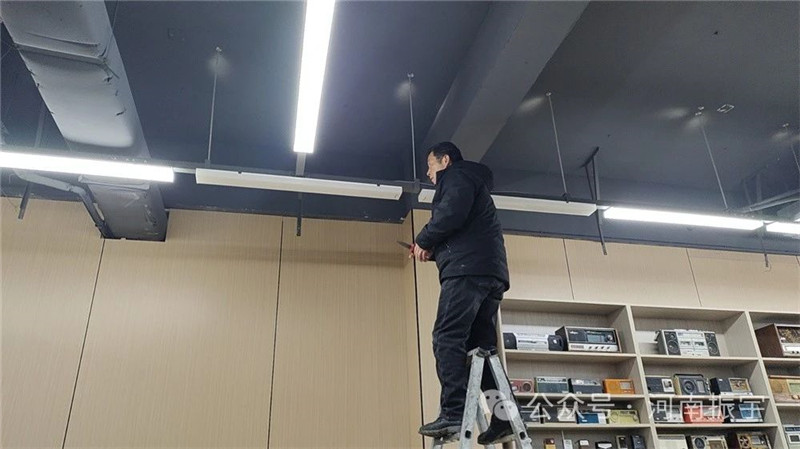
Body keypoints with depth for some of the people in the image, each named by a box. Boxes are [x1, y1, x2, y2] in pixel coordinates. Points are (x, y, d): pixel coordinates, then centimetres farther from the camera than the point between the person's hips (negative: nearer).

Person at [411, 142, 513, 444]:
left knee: (447, 339, -15)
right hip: (489, 271, 10)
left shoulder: (457, 175, 6)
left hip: (470, 269, -10)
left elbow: (452, 213, -15)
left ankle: (454, 414, -21)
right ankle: (504, 417, -2)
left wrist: (423, 241, -1)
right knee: (481, 346, 4)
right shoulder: (470, 181, 35)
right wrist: (433, 251, 21)